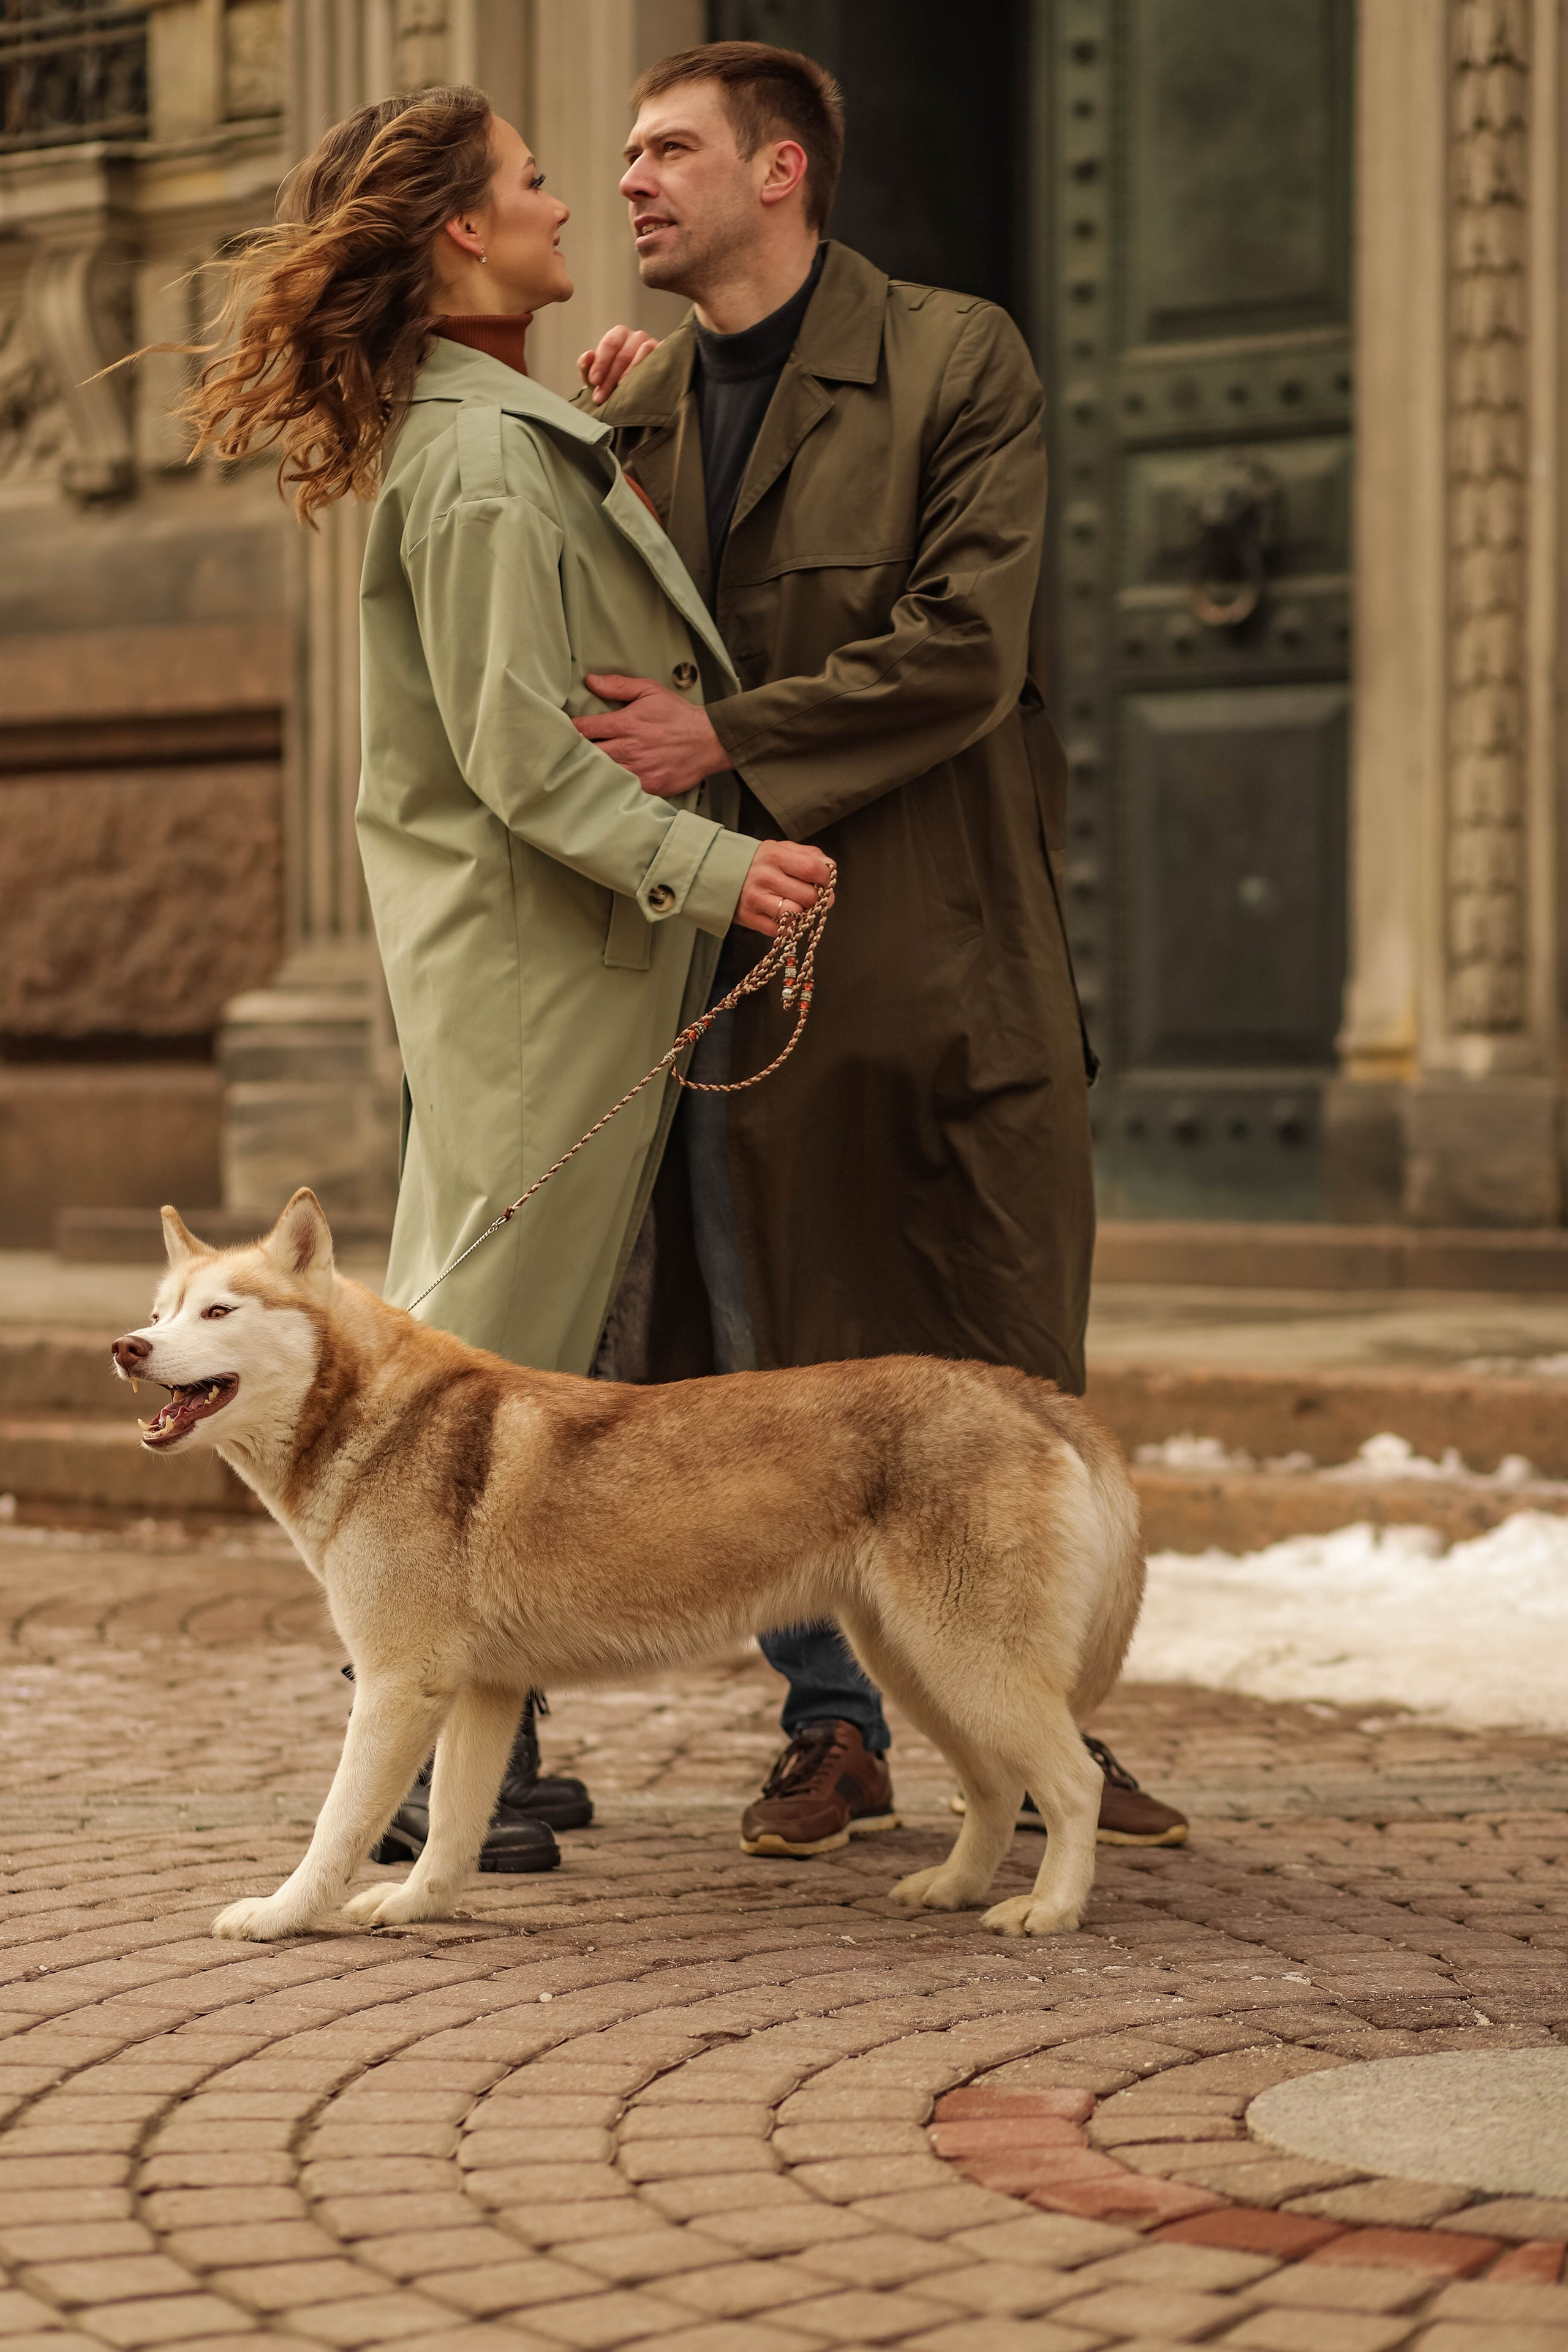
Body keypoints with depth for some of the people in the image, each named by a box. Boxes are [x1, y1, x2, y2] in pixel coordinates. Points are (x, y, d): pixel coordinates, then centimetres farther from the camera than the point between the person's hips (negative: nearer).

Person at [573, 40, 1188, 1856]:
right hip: (734, 942, 4)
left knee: (1006, 1368, 4)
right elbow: (608, 650, 17)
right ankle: (831, 1731, 18)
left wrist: (723, 738, -17)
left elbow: (964, 650, -13)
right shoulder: (637, 406, 12)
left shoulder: (955, 361, -3)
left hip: (940, 939, -4)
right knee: (774, 1368, 6)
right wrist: (597, 448, 4)